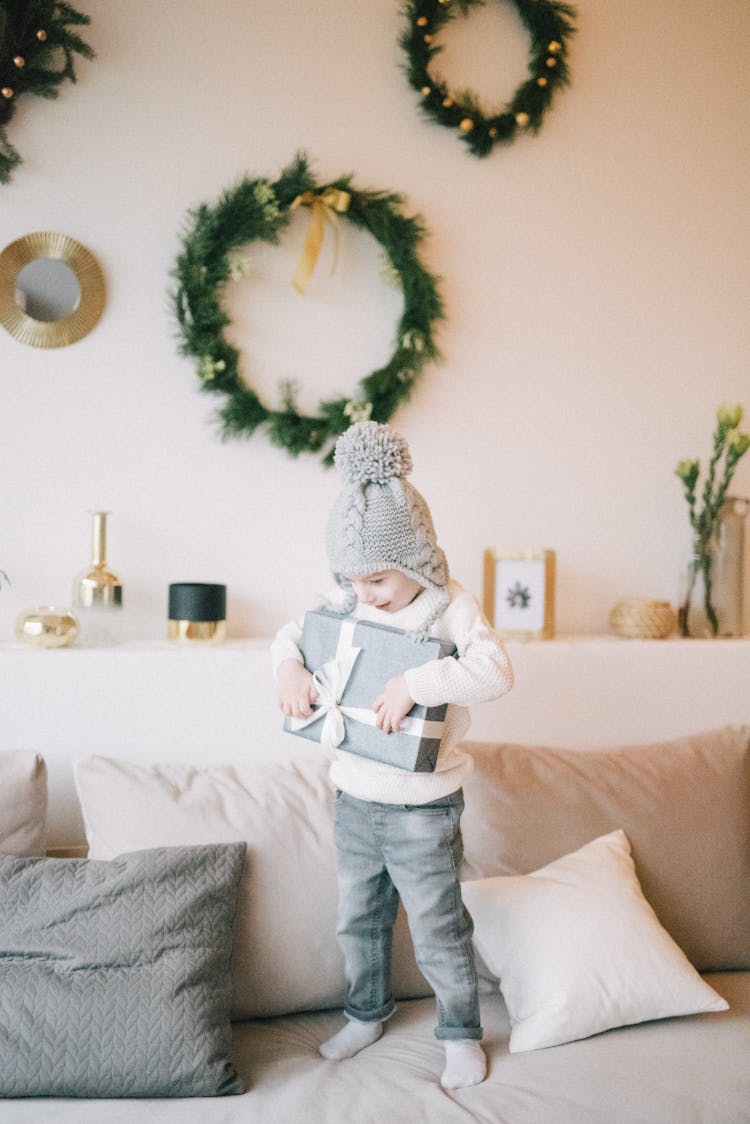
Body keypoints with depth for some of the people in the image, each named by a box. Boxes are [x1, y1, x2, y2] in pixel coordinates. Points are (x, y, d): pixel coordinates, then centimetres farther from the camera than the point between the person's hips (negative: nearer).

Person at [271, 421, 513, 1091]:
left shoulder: (451, 608, -17)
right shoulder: (345, 604, -1)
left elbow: (495, 669, -31)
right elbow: (292, 632, 12)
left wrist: (415, 684, -38)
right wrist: (289, 666, -9)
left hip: (422, 809, -5)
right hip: (355, 801, 5)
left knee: (439, 932, 8)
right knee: (359, 920, 21)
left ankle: (462, 1033, 30)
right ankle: (368, 1012, 44)